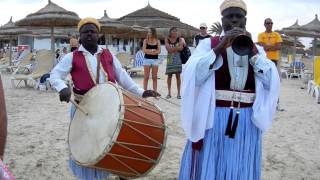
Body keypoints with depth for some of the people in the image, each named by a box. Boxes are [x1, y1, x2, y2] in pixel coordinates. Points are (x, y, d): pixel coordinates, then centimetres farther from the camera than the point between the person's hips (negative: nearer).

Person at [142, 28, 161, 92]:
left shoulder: (157, 41, 6)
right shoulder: (146, 40, 4)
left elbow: (158, 51, -2)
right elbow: (144, 50, -4)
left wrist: (149, 51, -12)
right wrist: (153, 50, -9)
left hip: (155, 60, 1)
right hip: (147, 59, -1)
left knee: (155, 77, 2)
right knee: (146, 77, -1)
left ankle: (155, 91, 5)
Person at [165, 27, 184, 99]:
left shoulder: (179, 39, 5)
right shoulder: (167, 40, 5)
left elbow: (181, 48, -10)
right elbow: (168, 49, -9)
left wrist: (172, 48, -11)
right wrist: (177, 48, -9)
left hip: (178, 59, 0)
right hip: (170, 59, 0)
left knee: (178, 75, -1)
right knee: (169, 75, 2)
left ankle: (178, 93, 2)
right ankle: (169, 93, 9)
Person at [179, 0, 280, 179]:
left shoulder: (256, 49, 11)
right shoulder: (209, 43, 3)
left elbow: (271, 82, -3)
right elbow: (193, 76, -13)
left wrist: (251, 50, -10)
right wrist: (220, 47, -17)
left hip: (246, 122, 3)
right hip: (214, 120, -3)